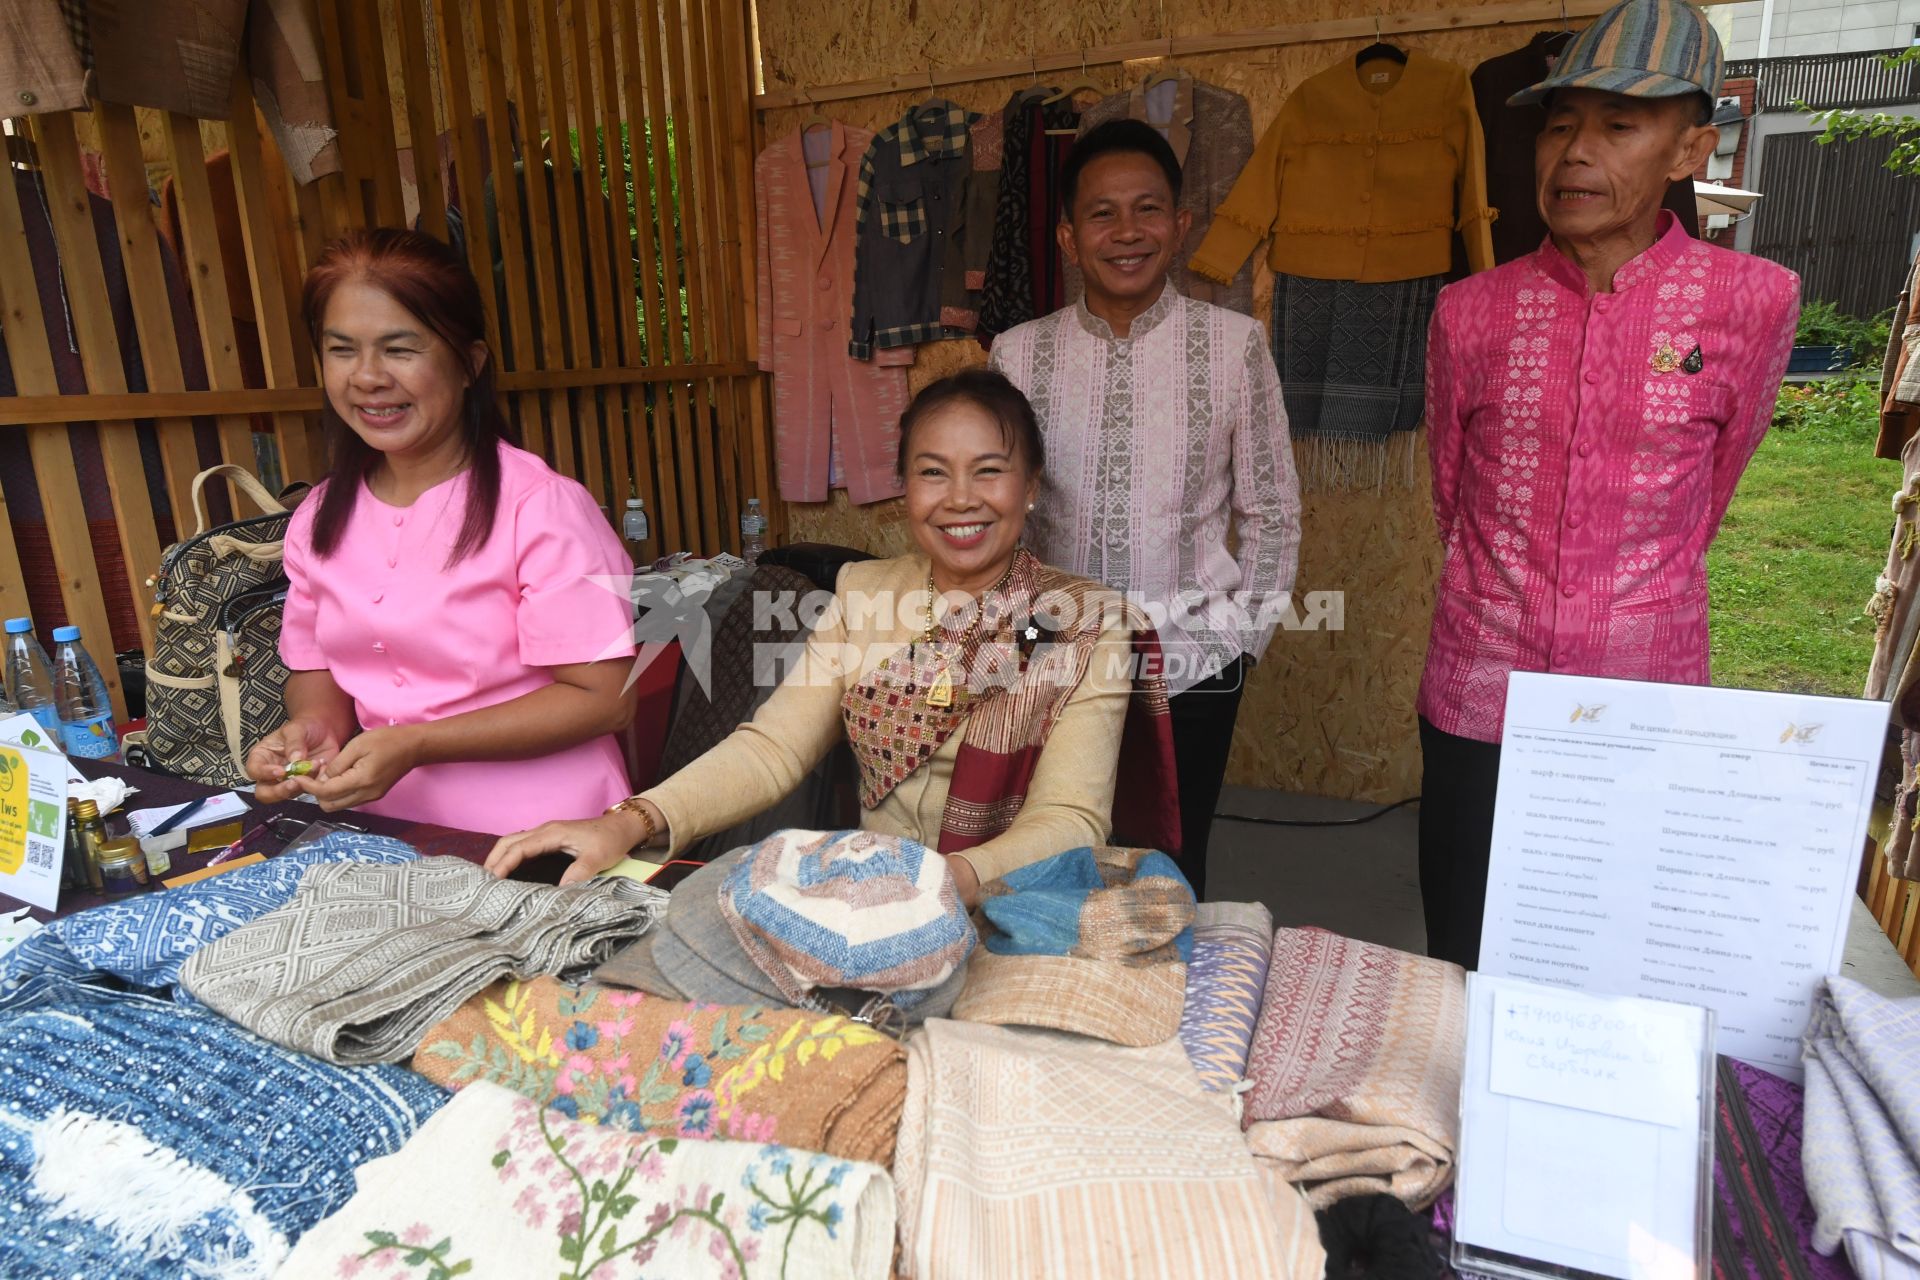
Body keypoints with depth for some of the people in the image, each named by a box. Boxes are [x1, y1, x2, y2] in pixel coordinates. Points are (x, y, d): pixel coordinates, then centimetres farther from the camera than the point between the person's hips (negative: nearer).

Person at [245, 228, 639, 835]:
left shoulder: (542, 505, -11)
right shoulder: (316, 522, 10)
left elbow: (603, 696, -12)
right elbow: (315, 669, 20)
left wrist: (417, 745, -16)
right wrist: (315, 725, -3)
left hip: (541, 836, -5)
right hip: (389, 832, 5)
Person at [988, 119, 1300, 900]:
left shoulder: (1233, 343, -3)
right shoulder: (1019, 353, 0)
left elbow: (1272, 514, 3)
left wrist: (1243, 636, 0)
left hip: (1191, 661, -1)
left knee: (1171, 875, 12)